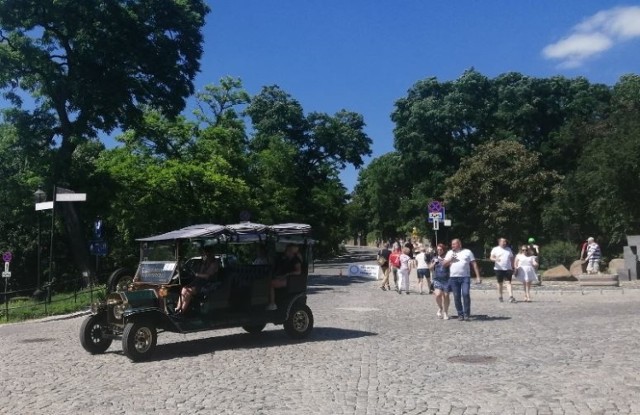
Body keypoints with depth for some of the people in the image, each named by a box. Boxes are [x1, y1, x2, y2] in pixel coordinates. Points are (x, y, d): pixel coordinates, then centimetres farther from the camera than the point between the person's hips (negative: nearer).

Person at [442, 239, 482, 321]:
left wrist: (478, 276, -1)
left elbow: (474, 264, 6)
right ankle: (460, 314, 12)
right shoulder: (450, 253, 15)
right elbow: (444, 264, 13)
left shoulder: (467, 252, 8)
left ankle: (466, 314, -5)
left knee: (466, 294, -15)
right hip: (453, 278, 3)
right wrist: (450, 259, -5)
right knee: (456, 297, 2)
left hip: (465, 277, -3)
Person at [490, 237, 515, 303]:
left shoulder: (508, 249, 15)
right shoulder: (495, 249, 4)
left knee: (508, 282, -9)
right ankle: (500, 297, 16)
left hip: (508, 269, 2)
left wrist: (512, 268, 13)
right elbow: (491, 257, -4)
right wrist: (495, 259, -27)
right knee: (500, 283, 6)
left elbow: (511, 259, 19)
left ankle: (511, 297, -17)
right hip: (499, 269, -1)